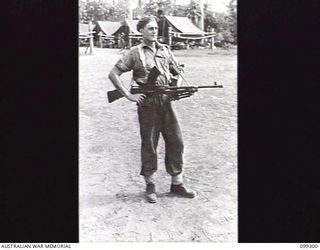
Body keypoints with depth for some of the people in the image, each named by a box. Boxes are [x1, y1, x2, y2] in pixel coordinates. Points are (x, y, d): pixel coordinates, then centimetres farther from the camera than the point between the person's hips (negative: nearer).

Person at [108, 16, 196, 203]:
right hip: (147, 103, -4)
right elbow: (113, 74, -3)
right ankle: (150, 186, 20)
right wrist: (128, 95, -10)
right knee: (149, 145, 5)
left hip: (166, 101, 4)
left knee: (176, 142, 5)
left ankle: (177, 183, 19)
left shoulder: (165, 49, 10)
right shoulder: (135, 53, -2)